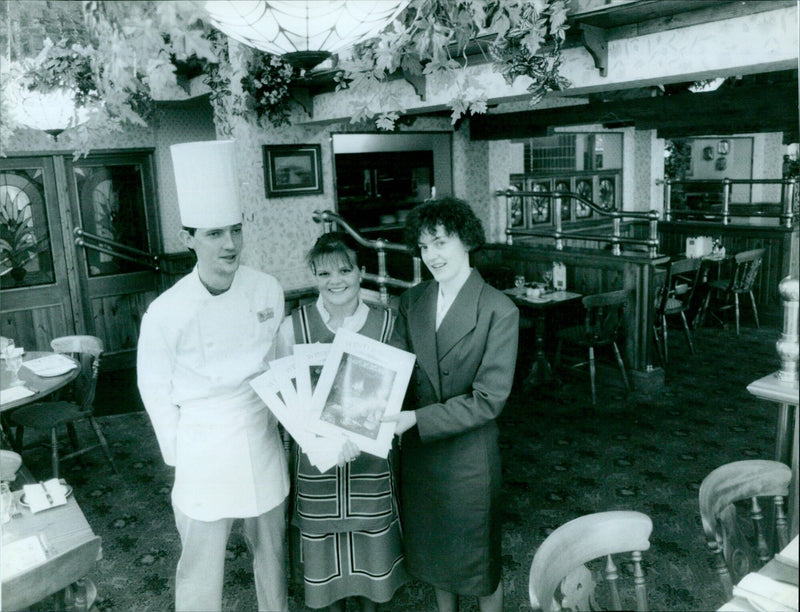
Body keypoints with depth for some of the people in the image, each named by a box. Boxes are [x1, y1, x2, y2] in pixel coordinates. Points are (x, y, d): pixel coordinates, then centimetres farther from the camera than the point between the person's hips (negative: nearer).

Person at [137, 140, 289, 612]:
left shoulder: (268, 291, -9)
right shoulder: (167, 313, -17)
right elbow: (156, 389, -4)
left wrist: (273, 422, 6)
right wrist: (179, 454, 0)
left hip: (262, 439, 3)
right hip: (204, 448, -3)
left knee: (270, 545, 21)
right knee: (202, 560, 10)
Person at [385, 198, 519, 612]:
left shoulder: (498, 311, -17)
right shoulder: (412, 302, 0)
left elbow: (488, 400, -19)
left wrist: (417, 419, -25)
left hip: (468, 454, -5)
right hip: (418, 448, 5)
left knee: (478, 561, 13)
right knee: (432, 549, 24)